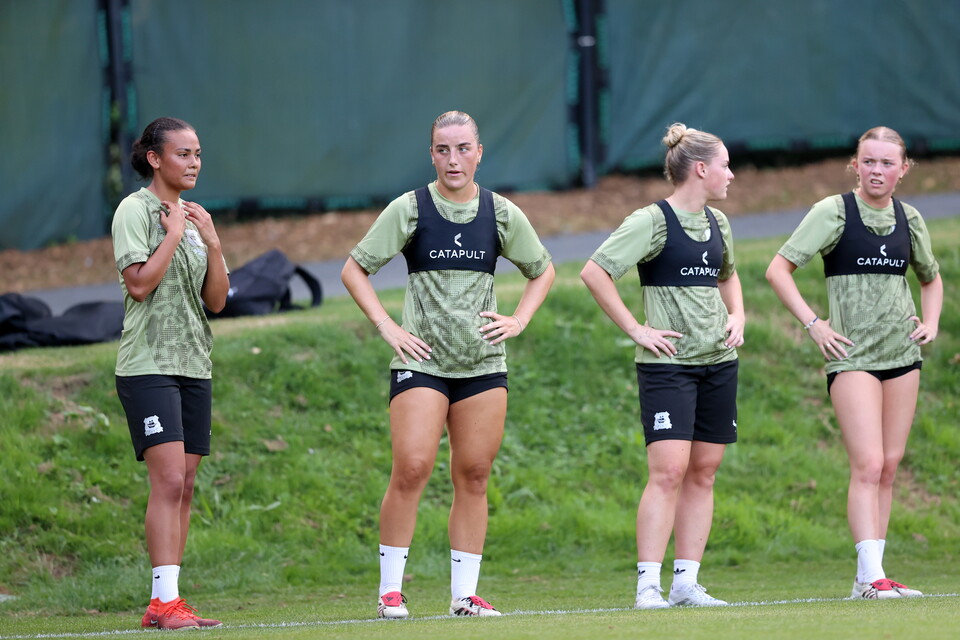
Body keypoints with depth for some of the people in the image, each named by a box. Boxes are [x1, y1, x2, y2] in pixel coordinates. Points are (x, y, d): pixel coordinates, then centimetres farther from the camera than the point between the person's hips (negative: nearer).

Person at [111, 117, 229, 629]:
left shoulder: (192, 218, 16)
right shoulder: (135, 211, -4)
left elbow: (216, 300, 13)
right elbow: (139, 283, -14)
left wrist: (212, 242, 1)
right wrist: (174, 235, -10)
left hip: (192, 365, 7)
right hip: (148, 364, -7)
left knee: (183, 487, 3)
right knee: (168, 479, -17)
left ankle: (164, 604, 4)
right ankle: (166, 602, -19)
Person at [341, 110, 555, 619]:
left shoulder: (501, 214, 6)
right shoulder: (409, 209, -2)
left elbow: (542, 271, 21)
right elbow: (354, 269, 4)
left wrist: (519, 320, 6)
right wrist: (385, 326, -6)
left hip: (484, 363, 3)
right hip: (421, 361, -3)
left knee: (473, 478, 2)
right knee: (411, 468, -14)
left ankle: (464, 594, 8)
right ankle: (390, 590, -6)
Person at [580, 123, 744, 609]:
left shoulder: (717, 224, 13)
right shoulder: (652, 221, -10)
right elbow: (594, 272, -15)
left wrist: (737, 316, 14)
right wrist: (635, 329, -14)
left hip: (718, 362, 7)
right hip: (667, 363, -7)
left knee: (703, 472, 5)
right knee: (668, 470, -14)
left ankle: (686, 582, 9)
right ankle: (647, 584, -12)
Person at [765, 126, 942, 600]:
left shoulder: (909, 219, 10)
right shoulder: (834, 212, -6)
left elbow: (931, 278, 28)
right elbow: (778, 269, -7)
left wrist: (931, 322, 11)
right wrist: (812, 324, -12)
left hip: (903, 353, 5)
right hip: (852, 356, -5)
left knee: (889, 466, 5)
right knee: (868, 464, -14)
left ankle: (870, 576, 9)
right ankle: (870, 577, -18)